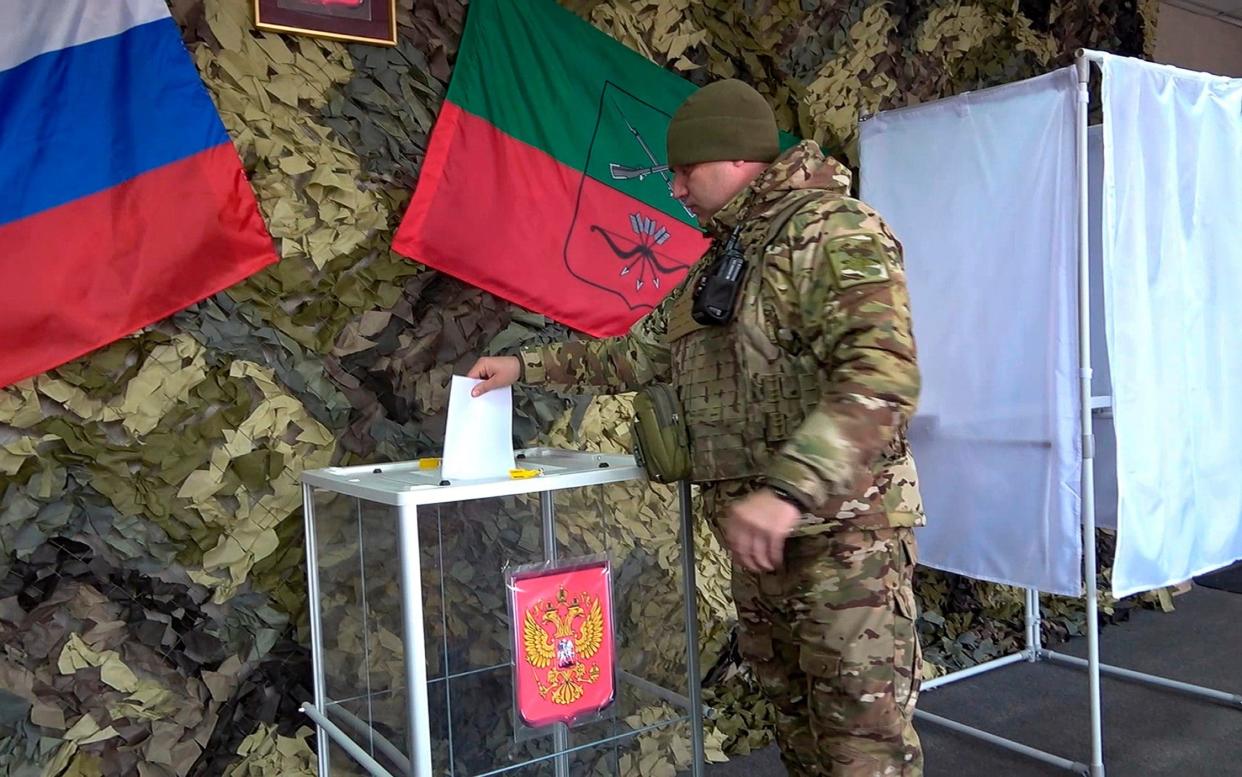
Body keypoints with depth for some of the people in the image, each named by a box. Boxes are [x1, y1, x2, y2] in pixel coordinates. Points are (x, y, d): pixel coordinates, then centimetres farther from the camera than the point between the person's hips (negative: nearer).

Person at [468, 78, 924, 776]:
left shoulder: (835, 233, -12)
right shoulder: (717, 261, 18)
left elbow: (884, 376, -27)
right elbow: (636, 353, 25)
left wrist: (789, 490, -36)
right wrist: (526, 365, 21)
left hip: (844, 534, -8)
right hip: (761, 535, 9)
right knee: (796, 721, 17)